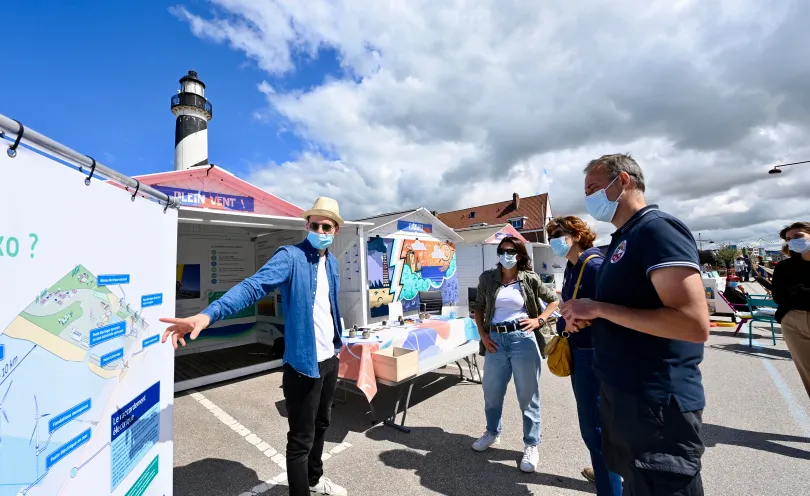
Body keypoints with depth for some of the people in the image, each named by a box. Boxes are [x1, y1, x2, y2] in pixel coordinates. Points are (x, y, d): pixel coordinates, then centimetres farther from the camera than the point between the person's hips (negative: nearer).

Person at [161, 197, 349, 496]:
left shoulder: (332, 262, 7)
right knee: (301, 439, 7)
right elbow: (253, 286, -29)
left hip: (330, 359, 8)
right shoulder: (290, 256, -15)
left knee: (321, 425, 27)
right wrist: (209, 314, -44)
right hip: (304, 362, -8)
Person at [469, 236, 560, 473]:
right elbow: (478, 308, 11)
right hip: (495, 340, 2)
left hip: (522, 339, -2)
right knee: (491, 392, 15)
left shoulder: (529, 279, -1)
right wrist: (483, 334, 2)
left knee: (528, 395, 8)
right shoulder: (487, 278, 2)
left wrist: (539, 320, -3)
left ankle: (531, 445, 29)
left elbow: (554, 300, 11)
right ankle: (492, 433, 40)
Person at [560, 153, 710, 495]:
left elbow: (695, 324, -28)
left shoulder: (658, 230, -18)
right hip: (620, 395, 9)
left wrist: (598, 308, -24)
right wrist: (586, 316, 3)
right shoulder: (622, 240, 11)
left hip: (657, 404, -9)